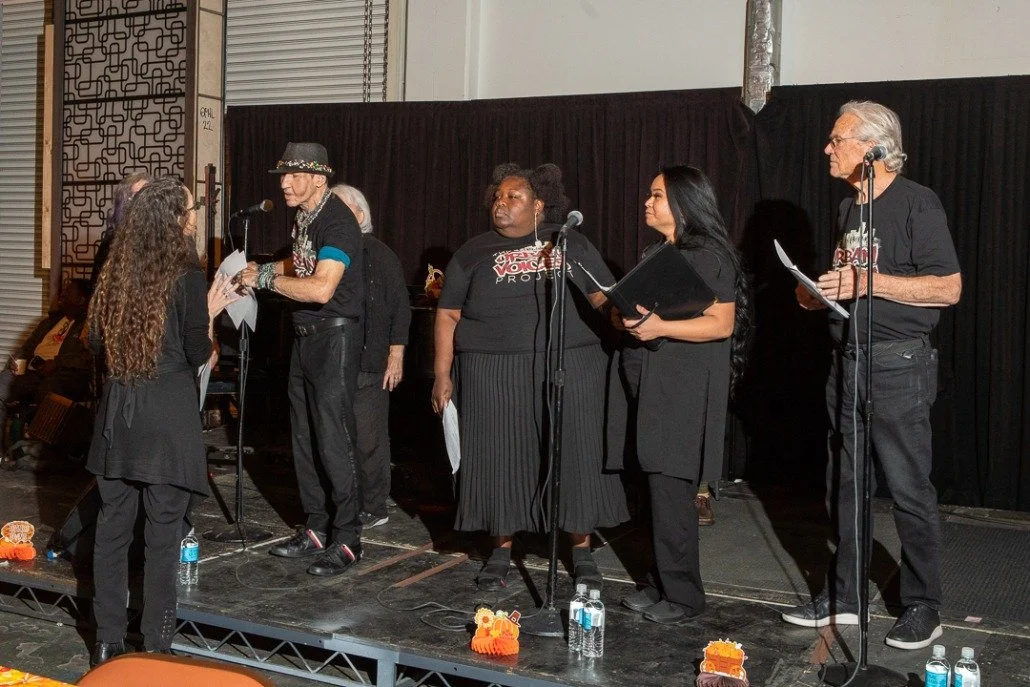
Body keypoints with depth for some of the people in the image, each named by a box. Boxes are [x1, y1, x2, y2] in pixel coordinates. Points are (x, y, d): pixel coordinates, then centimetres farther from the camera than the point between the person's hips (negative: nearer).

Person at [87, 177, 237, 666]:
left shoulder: (115, 271, 6)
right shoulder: (187, 275, -10)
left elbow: (96, 341, 13)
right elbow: (199, 355, -8)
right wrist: (211, 310, 6)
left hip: (116, 410, 5)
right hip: (167, 414, -5)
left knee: (112, 525, 11)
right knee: (162, 533, 3)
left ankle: (108, 642, 19)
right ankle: (155, 647, 10)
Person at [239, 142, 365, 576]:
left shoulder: (337, 221, -18)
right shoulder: (303, 216, 10)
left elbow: (321, 287, -29)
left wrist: (266, 279, -19)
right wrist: (271, 268, 13)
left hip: (335, 335, -9)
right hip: (305, 335, 10)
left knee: (333, 438, -8)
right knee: (304, 437, 12)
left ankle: (347, 540, 2)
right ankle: (316, 529, 22)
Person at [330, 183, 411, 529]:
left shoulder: (381, 256, -1)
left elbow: (400, 309, -2)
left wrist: (396, 356, -7)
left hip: (369, 364, -4)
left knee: (368, 439, -1)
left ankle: (373, 509, 10)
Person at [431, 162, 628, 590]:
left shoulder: (571, 244, 10)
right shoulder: (472, 253, 9)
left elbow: (603, 297, 10)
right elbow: (448, 316, 8)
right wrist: (442, 375, 1)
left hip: (570, 370, 0)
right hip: (495, 377, 0)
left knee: (575, 455, 2)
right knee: (500, 459, 4)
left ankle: (582, 551, 17)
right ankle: (501, 551, 20)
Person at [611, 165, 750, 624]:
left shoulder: (709, 257, -7)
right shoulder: (653, 254, 20)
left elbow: (721, 324, -14)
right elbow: (630, 307, 27)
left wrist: (659, 327, -22)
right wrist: (626, 318, 4)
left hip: (684, 390, -8)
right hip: (647, 384, 8)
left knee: (672, 490, -7)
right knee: (658, 487, 10)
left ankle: (682, 594, 3)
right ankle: (661, 583, 18)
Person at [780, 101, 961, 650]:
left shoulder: (916, 203, -10)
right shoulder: (849, 209, 15)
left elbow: (948, 288, -16)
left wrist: (868, 281, -21)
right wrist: (820, 294, 4)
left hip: (898, 365, -8)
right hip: (847, 361, 8)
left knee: (909, 490, -1)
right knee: (843, 485, 12)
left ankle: (922, 608, 12)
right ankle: (843, 597, 23)